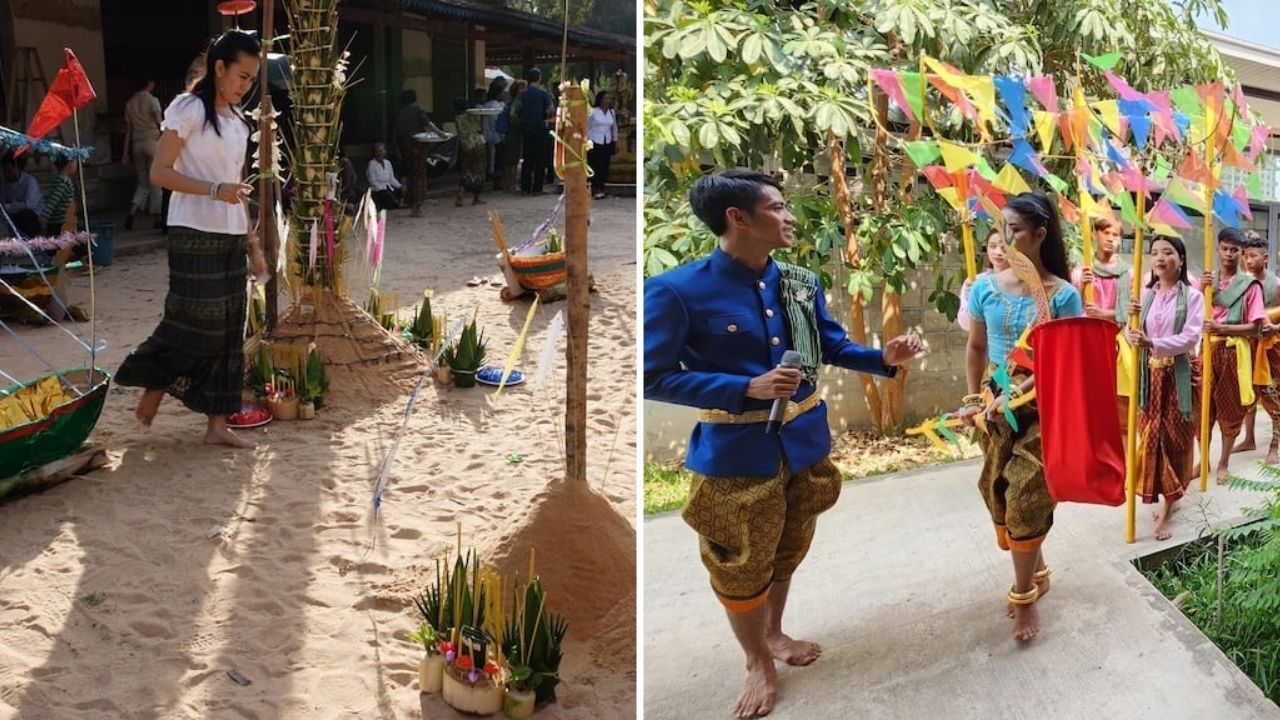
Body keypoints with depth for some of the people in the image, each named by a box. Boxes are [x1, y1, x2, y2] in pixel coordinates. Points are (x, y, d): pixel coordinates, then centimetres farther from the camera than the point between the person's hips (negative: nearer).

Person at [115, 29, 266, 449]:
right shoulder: (189, 108, -6)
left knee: (228, 331, 5)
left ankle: (217, 424, 9)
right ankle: (153, 392, 15)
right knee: (196, 323, -8)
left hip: (231, 238, 7)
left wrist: (253, 243, 14)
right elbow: (160, 172, -11)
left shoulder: (237, 121, 15)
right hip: (195, 236, -7)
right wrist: (215, 189, -22)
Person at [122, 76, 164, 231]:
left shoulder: (130, 103, 10)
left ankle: (132, 211, -8)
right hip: (152, 142, -5)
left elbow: (128, 129, 10)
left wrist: (125, 153, 11)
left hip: (136, 144, 5)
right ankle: (157, 217, 3)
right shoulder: (152, 101, -5)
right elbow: (160, 124, -13)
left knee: (143, 183, 12)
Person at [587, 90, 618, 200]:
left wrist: (615, 142, 14)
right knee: (595, 166, -8)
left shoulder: (612, 112, 9)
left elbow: (614, 128, 17)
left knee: (605, 166, 2)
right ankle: (595, 190, -2)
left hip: (607, 143, 4)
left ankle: (601, 189, 9)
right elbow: (587, 127, -2)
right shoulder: (593, 112, -5)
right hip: (595, 142, -4)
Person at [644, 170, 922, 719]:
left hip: (805, 441, 6)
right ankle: (757, 663, 31)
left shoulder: (801, 283, -2)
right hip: (736, 450, -5)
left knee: (787, 549, 22)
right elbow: (653, 377, -20)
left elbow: (833, 347, 9)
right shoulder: (676, 291, -21)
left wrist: (884, 358, -11)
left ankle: (774, 632, 47)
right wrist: (747, 390, -26)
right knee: (742, 564, 9)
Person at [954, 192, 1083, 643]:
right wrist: (973, 399, 3)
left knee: (1026, 498, -4)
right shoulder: (985, 288, -1)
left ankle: (1025, 594, 12)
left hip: (1042, 409, -4)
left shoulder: (1062, 295, -11)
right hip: (993, 406, 4)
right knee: (1000, 494, 11)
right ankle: (1037, 572, 33)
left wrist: (1014, 395, -21)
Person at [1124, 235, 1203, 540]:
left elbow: (1190, 338, -17)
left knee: (1175, 438, 1)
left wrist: (1153, 343, -28)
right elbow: (1134, 338, 6)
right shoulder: (1145, 294, 6)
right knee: (1152, 437, 4)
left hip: (1180, 375, -4)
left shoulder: (1192, 296, -6)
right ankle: (1168, 500, 19)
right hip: (1151, 375, 4)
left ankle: (1167, 509, 6)